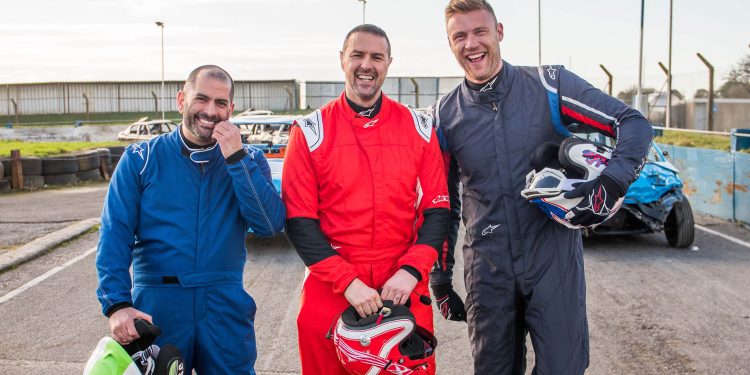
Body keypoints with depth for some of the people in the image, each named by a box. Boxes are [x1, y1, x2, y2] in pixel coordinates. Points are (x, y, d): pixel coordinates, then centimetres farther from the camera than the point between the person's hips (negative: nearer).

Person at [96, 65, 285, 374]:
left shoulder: (248, 160, 5)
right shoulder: (141, 159, 2)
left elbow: (271, 224, -9)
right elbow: (115, 233, -5)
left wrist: (236, 158, -16)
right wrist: (117, 303, -17)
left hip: (224, 304, 1)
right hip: (156, 302, 0)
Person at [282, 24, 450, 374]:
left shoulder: (419, 128, 4)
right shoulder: (310, 132, -2)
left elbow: (436, 209, 3)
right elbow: (299, 220, -5)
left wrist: (411, 270, -11)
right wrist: (347, 281, -14)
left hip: (403, 287, 1)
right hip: (329, 290, -1)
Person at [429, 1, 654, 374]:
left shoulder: (549, 85, -4)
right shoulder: (445, 114, 3)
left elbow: (634, 124, -5)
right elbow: (444, 202, 11)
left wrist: (610, 183, -23)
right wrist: (440, 277, 11)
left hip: (554, 258, -2)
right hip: (487, 269, 2)